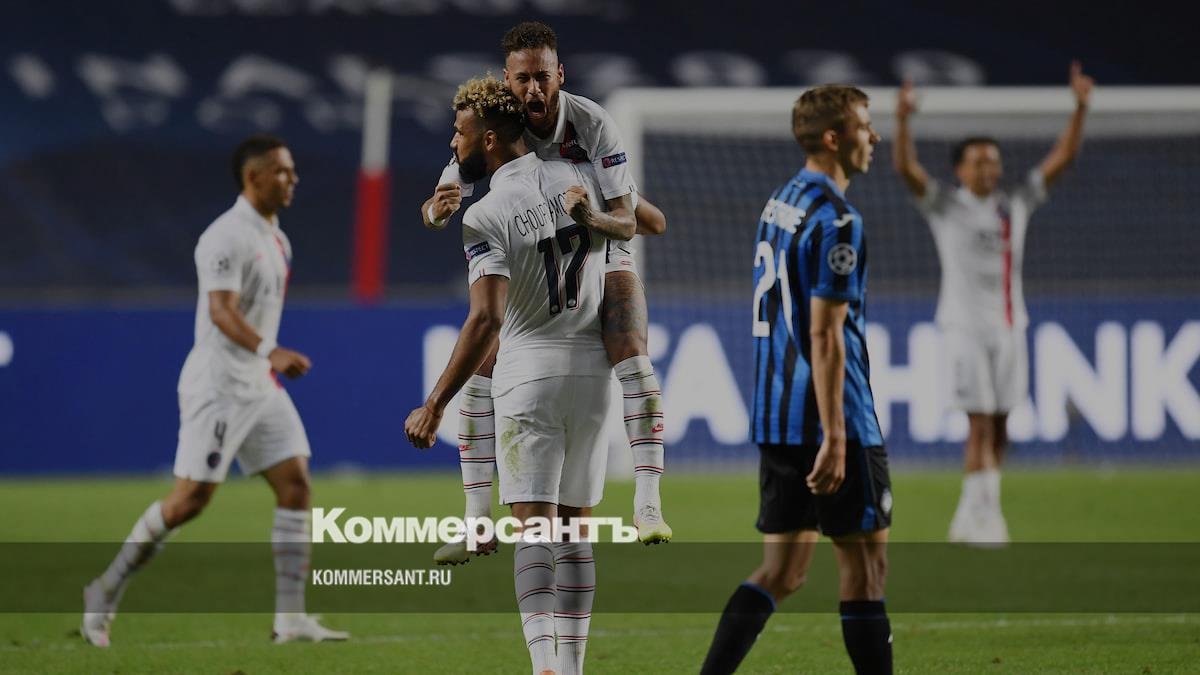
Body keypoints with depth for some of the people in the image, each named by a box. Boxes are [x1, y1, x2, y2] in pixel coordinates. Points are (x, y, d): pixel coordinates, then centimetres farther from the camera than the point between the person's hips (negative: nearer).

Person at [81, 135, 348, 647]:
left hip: (259, 385, 9)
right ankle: (107, 592, 8)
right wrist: (270, 352, -40)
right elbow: (222, 311, -27)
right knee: (191, 498, -7)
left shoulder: (275, 239, 15)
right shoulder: (227, 236, -15)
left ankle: (291, 619, -1)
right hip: (218, 383, -9)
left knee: (295, 484, -1)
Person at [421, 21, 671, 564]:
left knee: (632, 360, -25)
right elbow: (434, 210, -18)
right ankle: (477, 522, -2)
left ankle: (648, 506, -24)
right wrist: (438, 207, -43)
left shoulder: (593, 124, -23)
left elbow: (625, 217, -25)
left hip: (603, 259, -2)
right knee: (481, 375, -10)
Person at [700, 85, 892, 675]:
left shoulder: (778, 205, 14)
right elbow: (825, 335, -19)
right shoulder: (834, 219, -15)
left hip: (776, 420, 9)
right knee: (865, 563, 0)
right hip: (828, 419, -9)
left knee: (782, 570, 9)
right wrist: (834, 440, -21)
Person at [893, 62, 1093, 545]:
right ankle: (986, 515, -11)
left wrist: (1080, 108, 0)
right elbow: (906, 168, -14)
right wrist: (903, 121, -29)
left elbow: (1062, 158, 10)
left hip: (1009, 327, 5)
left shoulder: (1016, 205, 10)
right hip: (965, 327, -5)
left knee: (999, 429, 5)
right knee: (980, 425, -10)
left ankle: (972, 517, 13)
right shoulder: (945, 206, -1)